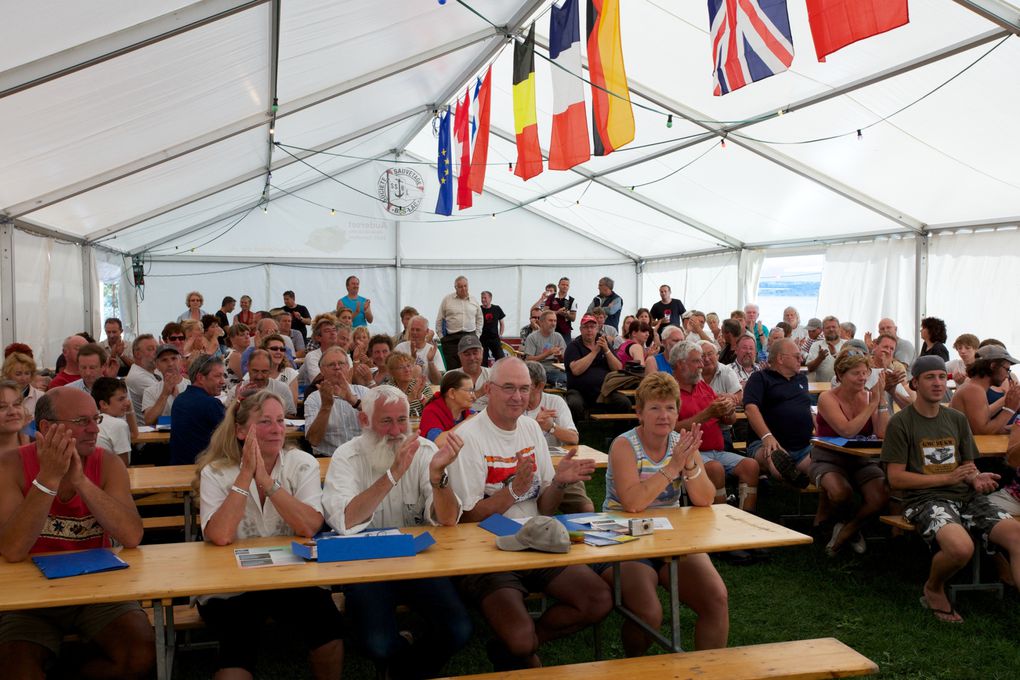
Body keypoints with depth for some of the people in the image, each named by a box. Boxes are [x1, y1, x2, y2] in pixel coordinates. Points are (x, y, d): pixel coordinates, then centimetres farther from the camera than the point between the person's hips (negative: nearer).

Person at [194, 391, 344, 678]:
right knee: (239, 650, -29)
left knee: (328, 628, -21)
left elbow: (310, 527, -18)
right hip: (231, 587, -1)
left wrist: (266, 479, -22)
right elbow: (220, 536, -22)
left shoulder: (302, 464, -2)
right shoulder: (216, 473, -5)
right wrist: (245, 475, -20)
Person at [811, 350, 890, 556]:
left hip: (861, 460, 4)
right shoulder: (828, 398, -11)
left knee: (881, 497, -23)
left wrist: (881, 400, -18)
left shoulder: (869, 396, 1)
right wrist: (873, 403, -22)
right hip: (829, 459, -4)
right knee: (841, 492, -36)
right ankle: (824, 519, 1)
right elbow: (847, 431, -27)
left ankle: (847, 531, 5)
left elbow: (883, 434, -12)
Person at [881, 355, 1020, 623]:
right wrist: (948, 478, -9)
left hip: (965, 497, 5)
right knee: (961, 547, -33)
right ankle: (933, 590, -2)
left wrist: (977, 478, -4)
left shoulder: (957, 419, 17)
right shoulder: (900, 423, 0)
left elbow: (968, 466, 21)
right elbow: (896, 479, -5)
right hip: (925, 499, -5)